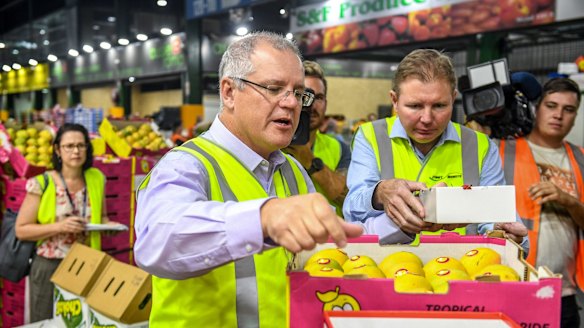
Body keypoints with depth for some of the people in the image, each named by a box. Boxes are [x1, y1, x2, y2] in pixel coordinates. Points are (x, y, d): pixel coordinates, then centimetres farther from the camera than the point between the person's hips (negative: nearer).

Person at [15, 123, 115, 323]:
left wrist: (107, 224, -3)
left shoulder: (96, 179, 4)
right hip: (50, 267, -3)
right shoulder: (41, 184, -8)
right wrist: (60, 226, -18)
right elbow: (21, 230, -6)